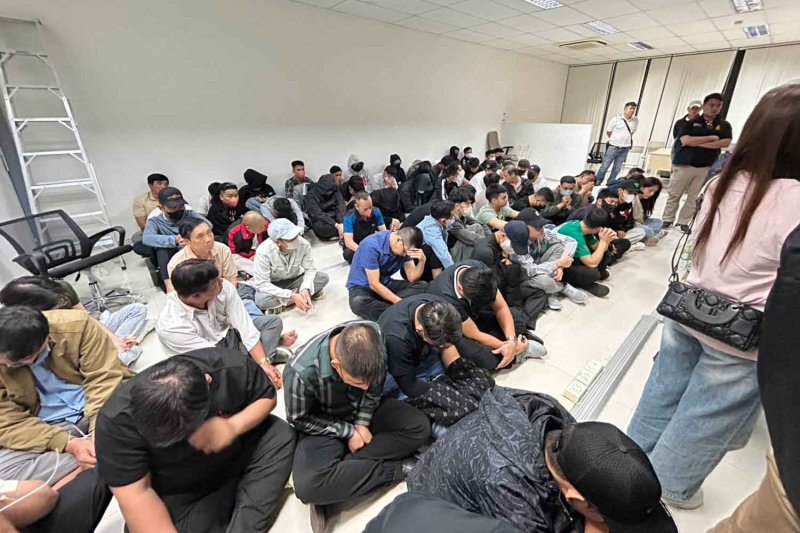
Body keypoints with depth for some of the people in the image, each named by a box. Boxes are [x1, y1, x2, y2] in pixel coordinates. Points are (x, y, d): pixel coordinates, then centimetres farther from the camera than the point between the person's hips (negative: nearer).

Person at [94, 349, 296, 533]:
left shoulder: (234, 368, -28)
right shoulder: (117, 421, -27)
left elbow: (268, 396, -13)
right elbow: (135, 494, -23)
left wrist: (233, 426, -31)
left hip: (235, 456, 2)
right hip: (177, 494, -1)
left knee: (280, 434, -19)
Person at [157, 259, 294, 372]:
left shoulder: (224, 287, -23)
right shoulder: (171, 326, -31)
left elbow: (245, 326, -21)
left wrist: (263, 362, -31)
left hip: (230, 338, 4)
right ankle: (270, 353, -8)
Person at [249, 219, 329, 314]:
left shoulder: (304, 244, -24)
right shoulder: (264, 252, -30)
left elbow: (310, 269, -14)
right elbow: (262, 284, -28)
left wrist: (306, 289, -35)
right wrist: (291, 296, -37)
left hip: (294, 280, 3)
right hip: (272, 285, -3)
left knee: (323, 277, -19)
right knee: (261, 300, -35)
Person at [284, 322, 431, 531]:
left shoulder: (374, 336, -26)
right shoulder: (301, 372, -35)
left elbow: (376, 385, -6)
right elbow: (299, 419, -15)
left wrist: (362, 422, -13)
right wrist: (347, 432, -16)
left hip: (364, 410, 4)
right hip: (324, 424, -3)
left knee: (419, 427, -17)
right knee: (308, 485, -30)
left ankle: (341, 469, -14)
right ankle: (395, 469, -13)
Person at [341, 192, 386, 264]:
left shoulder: (376, 212, -14)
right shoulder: (349, 217, -25)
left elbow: (384, 231, -10)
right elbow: (348, 242, -32)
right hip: (354, 246, -3)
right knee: (348, 254, -37)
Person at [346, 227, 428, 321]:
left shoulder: (406, 247, -7)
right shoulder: (372, 245, -26)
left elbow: (412, 278, -6)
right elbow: (374, 284, -24)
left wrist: (422, 261, -24)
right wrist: (400, 302, -25)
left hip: (385, 284, 6)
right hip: (362, 287, -6)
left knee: (422, 285, -12)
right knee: (358, 303, -40)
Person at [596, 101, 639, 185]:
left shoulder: (635, 121, 5)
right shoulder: (615, 119, -6)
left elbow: (632, 132, 19)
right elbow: (608, 132, 2)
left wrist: (625, 140, 13)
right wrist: (615, 140, 10)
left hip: (625, 148, 4)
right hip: (613, 147, -4)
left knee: (617, 168, 5)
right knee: (605, 166, -3)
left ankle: (610, 184, 14)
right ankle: (597, 182, 5)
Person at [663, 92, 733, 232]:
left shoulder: (724, 125, 9)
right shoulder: (690, 122, 2)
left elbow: (725, 143, -6)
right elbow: (685, 140, -13)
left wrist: (697, 142, -12)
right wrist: (711, 138, -9)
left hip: (706, 167, 2)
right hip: (684, 165, -2)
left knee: (694, 197, 5)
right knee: (674, 195, 4)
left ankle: (683, 222, 11)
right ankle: (668, 219, 15)